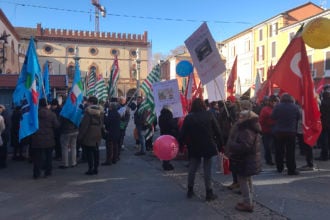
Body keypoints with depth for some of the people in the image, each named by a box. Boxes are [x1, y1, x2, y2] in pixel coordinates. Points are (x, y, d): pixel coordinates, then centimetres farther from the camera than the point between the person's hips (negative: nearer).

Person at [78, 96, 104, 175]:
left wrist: (80, 136, -11)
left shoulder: (88, 111, -15)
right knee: (95, 151, 12)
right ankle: (96, 168, 17)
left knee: (89, 152, 1)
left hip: (89, 135, -7)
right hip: (98, 134, 7)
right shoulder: (101, 111, 7)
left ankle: (91, 168, 2)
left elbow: (84, 124, -16)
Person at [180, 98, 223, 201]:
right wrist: (220, 145, 2)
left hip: (194, 147, 2)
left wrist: (180, 145, 4)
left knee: (192, 168, 13)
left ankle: (190, 190, 22)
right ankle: (209, 193, 9)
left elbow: (183, 134, -4)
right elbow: (217, 131, -4)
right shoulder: (209, 115, -4)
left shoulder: (188, 117, -2)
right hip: (208, 146, -1)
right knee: (207, 169, 5)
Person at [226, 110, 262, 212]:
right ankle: (249, 201, 34)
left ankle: (247, 204, 9)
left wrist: (230, 145, -20)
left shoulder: (247, 132, -26)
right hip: (250, 160, 11)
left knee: (243, 181, 0)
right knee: (248, 180, 21)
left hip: (245, 161, -11)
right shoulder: (250, 129, 9)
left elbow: (243, 147, -31)